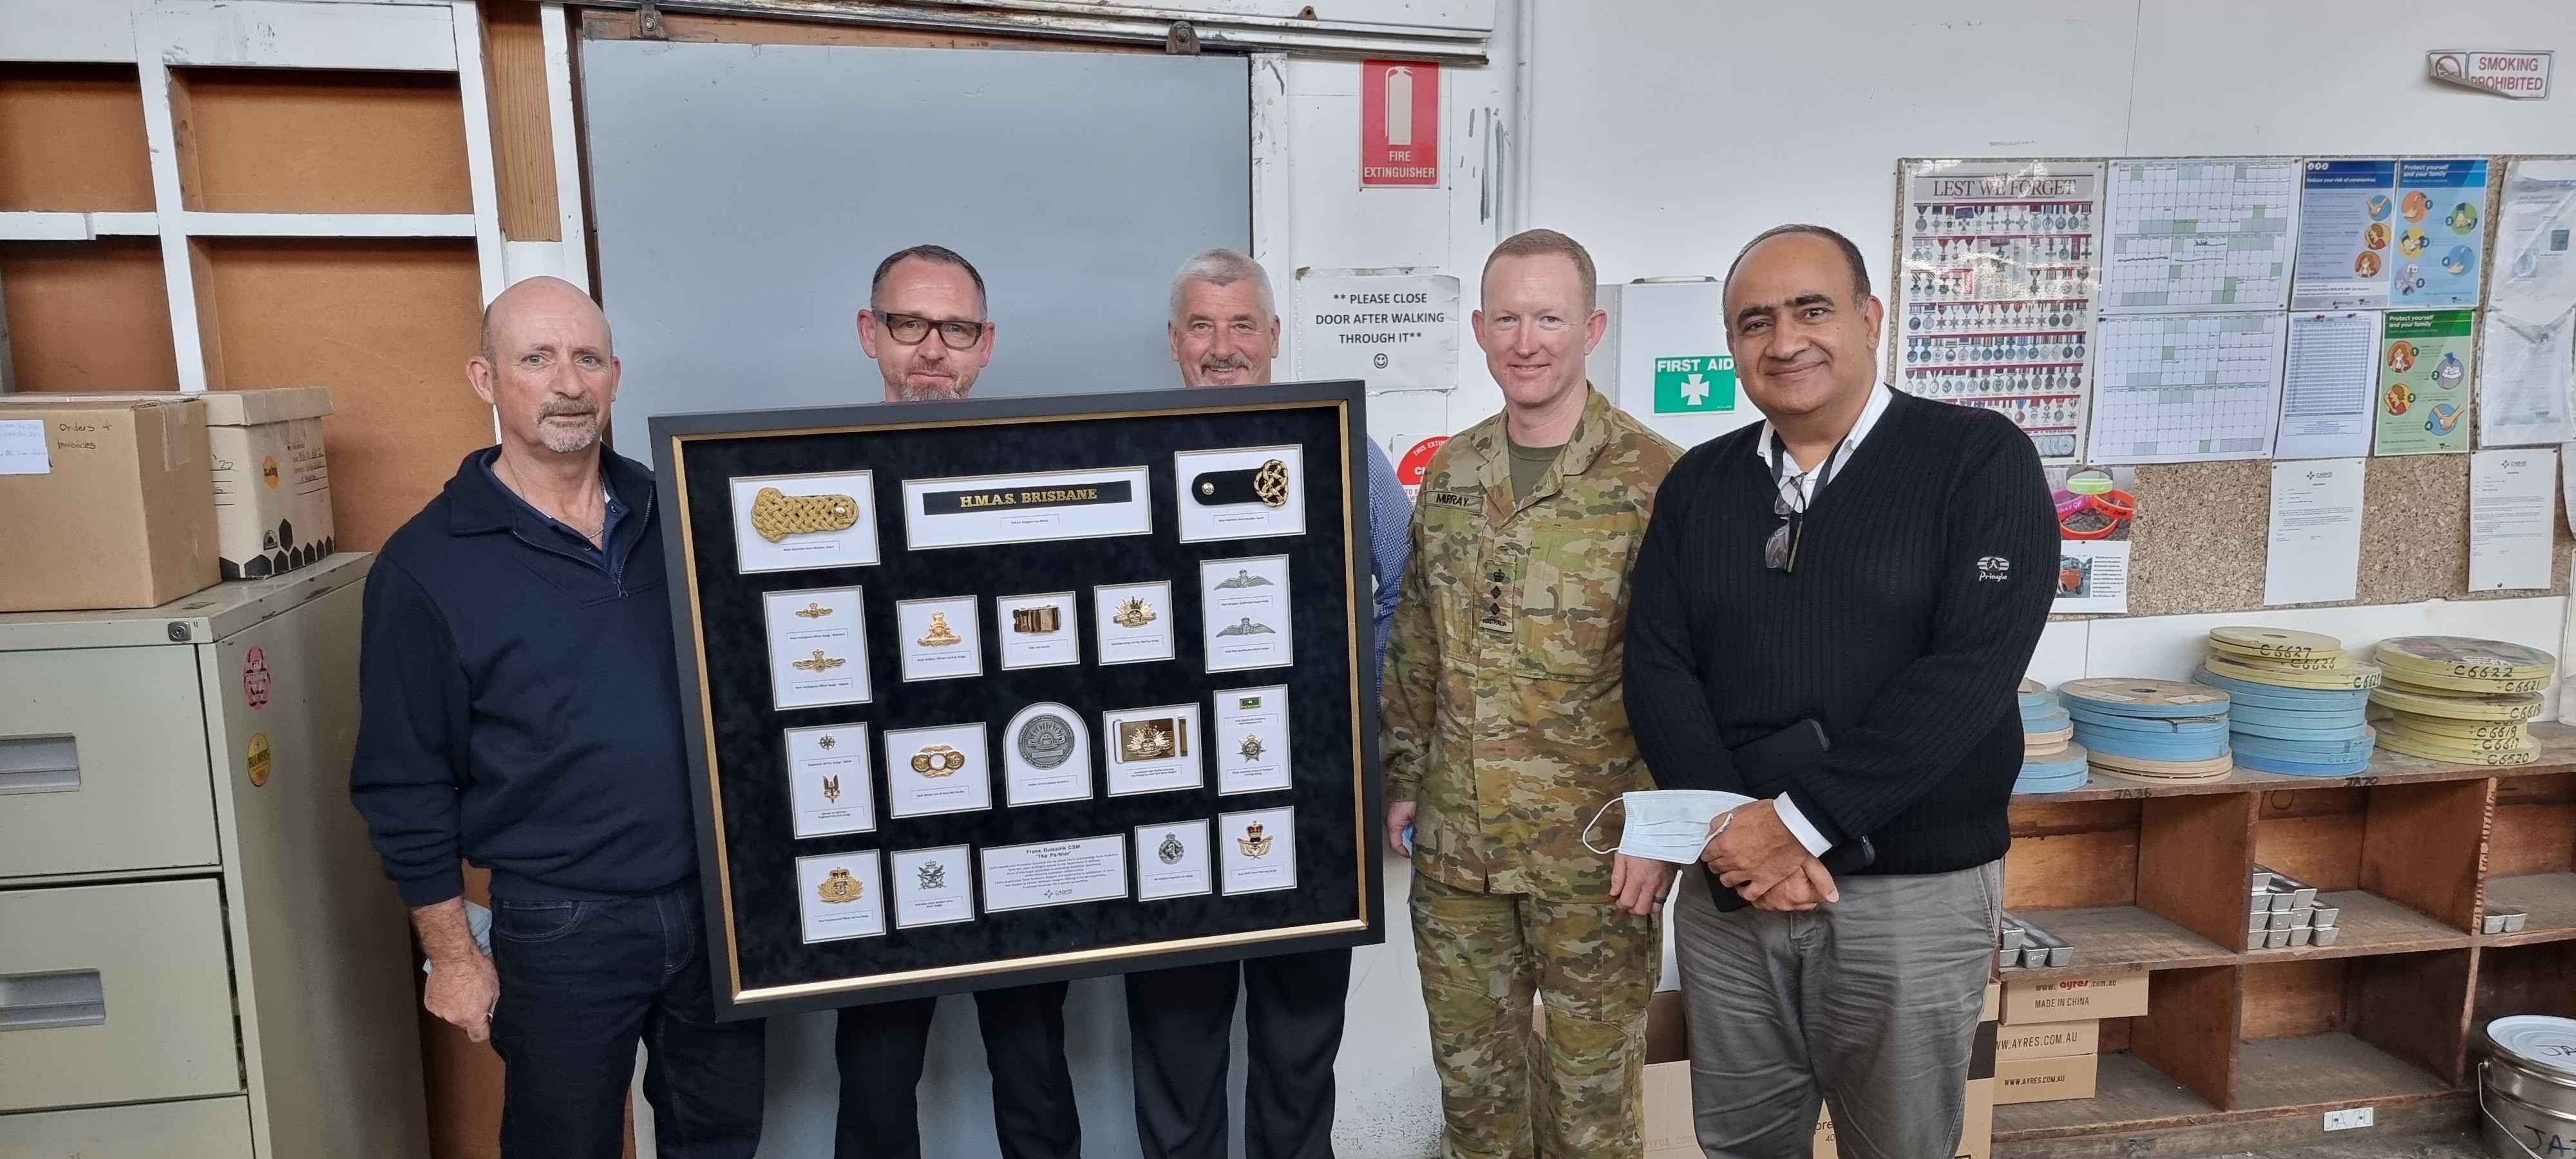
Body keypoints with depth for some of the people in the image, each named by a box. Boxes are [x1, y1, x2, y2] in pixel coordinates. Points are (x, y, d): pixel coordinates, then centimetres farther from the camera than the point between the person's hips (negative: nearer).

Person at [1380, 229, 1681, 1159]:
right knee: (1470, 1067, 19)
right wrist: (1403, 780, 11)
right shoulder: (1448, 472, 5)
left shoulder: (1653, 479, -11)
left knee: (1593, 1080, 14)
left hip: (1594, 847, -4)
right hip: (1454, 841, 5)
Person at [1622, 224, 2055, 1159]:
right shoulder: (1698, 484, 6)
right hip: (1730, 884, 3)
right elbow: (1656, 667, -1)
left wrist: (1800, 821, -19)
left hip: (1911, 892, -3)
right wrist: (1730, 829, -15)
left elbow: (1972, 668, -17)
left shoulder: (1979, 458, -7)